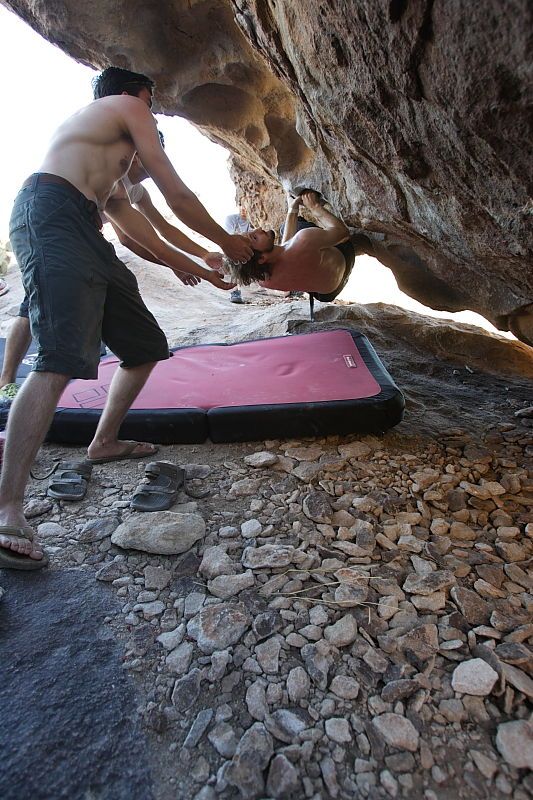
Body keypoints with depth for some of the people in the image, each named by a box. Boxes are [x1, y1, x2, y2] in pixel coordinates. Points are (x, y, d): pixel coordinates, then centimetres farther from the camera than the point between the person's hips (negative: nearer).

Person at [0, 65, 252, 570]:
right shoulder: (129, 107, 14)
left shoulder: (93, 134, 39)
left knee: (145, 346, 8)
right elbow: (176, 195, 7)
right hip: (52, 215, -9)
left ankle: (104, 442, 21)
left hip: (82, 234, 9)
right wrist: (226, 241, 18)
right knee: (62, 357, -25)